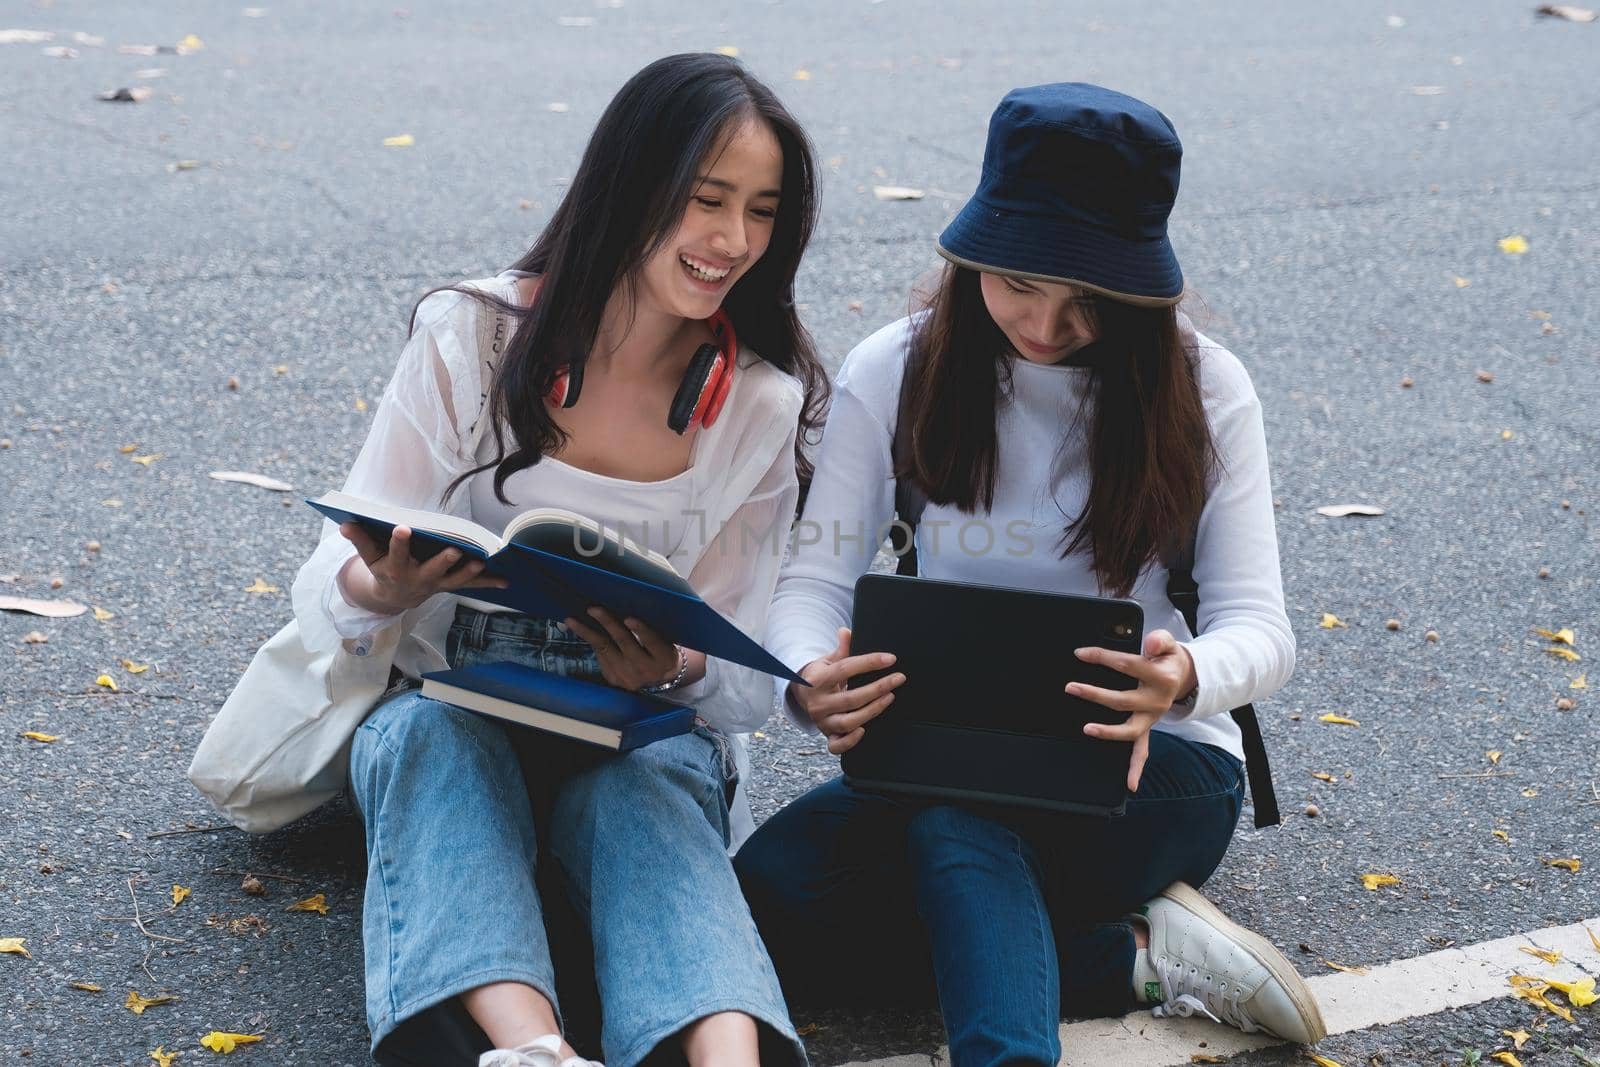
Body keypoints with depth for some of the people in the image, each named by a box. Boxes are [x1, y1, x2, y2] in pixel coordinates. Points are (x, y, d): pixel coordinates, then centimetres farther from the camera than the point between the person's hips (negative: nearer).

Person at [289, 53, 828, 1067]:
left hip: (646, 739, 0)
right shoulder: (470, 336, -5)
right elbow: (330, 599, -4)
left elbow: (747, 681, 0)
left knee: (642, 796, -34)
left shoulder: (765, 405, 0)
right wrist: (386, 591, -30)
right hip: (447, 719, 0)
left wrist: (677, 669, -25)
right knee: (434, 735, -35)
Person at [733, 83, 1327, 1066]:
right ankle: (1136, 955, -21)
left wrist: (1184, 680, -36)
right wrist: (811, 682, -31)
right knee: (769, 891, -26)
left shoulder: (1202, 387, -7)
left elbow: (1260, 628, -9)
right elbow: (816, 581, -5)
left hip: (1150, 768, -3)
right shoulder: (893, 374, -3)